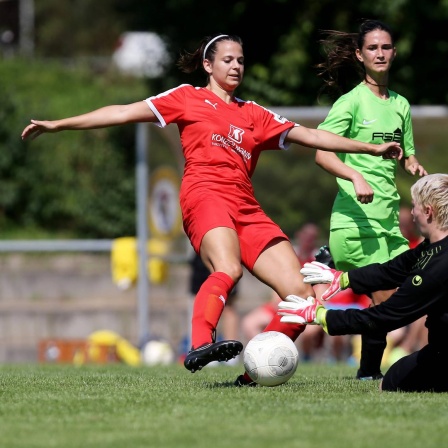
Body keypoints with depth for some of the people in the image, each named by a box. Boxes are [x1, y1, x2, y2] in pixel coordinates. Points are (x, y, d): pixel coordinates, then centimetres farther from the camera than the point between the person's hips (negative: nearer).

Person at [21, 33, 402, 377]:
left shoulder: (255, 115, 26)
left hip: (247, 207, 6)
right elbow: (125, 113, 11)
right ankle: (200, 347, -58)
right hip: (205, 194, -6)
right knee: (228, 269, -37)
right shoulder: (188, 98, 15)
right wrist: (57, 124, 6)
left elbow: (309, 135, 25)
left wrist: (372, 148, 21)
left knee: (301, 294, -9)